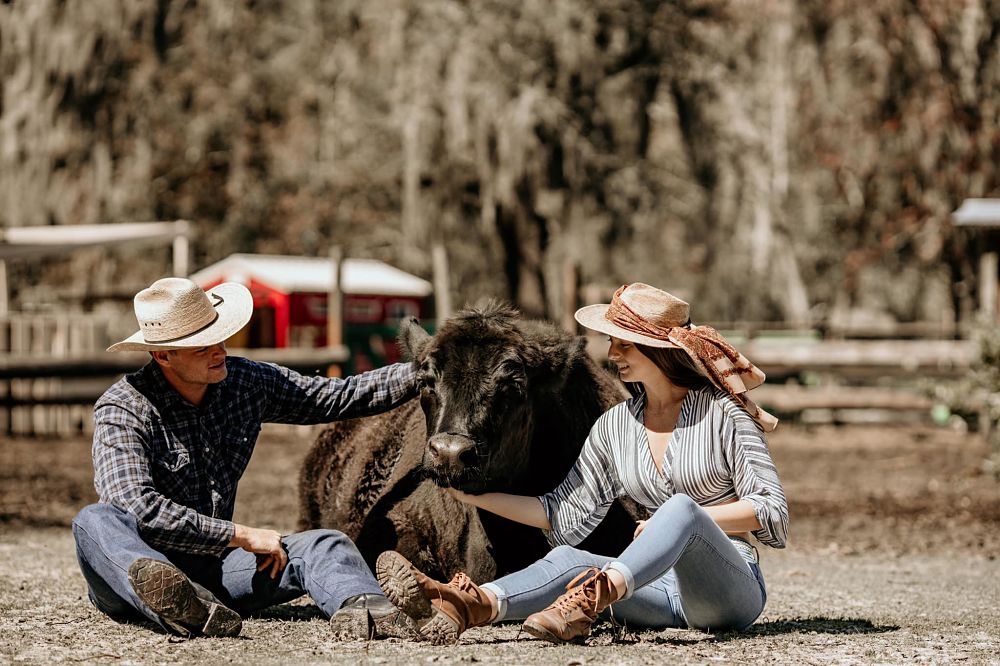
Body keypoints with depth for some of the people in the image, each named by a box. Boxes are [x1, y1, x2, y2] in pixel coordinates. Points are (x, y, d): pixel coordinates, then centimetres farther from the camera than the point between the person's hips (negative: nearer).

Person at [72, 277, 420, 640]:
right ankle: (183, 609, -68)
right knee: (94, 522, -36)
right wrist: (242, 535, -22)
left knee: (325, 546, -16)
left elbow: (340, 396, 14)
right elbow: (139, 509, -26)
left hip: (216, 563, 5)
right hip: (143, 562, -5)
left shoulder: (247, 382, 5)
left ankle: (362, 610, -54)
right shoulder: (122, 411, -13)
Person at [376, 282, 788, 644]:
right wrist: (473, 494, 3)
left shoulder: (723, 412, -3)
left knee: (681, 509, -34)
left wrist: (682, 518, -15)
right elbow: (567, 514, 10)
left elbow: (771, 510, -5)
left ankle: (588, 601, -58)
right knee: (568, 559, -23)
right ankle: (464, 608, -51)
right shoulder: (615, 427, 12)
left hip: (730, 587, -4)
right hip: (662, 589, 5)